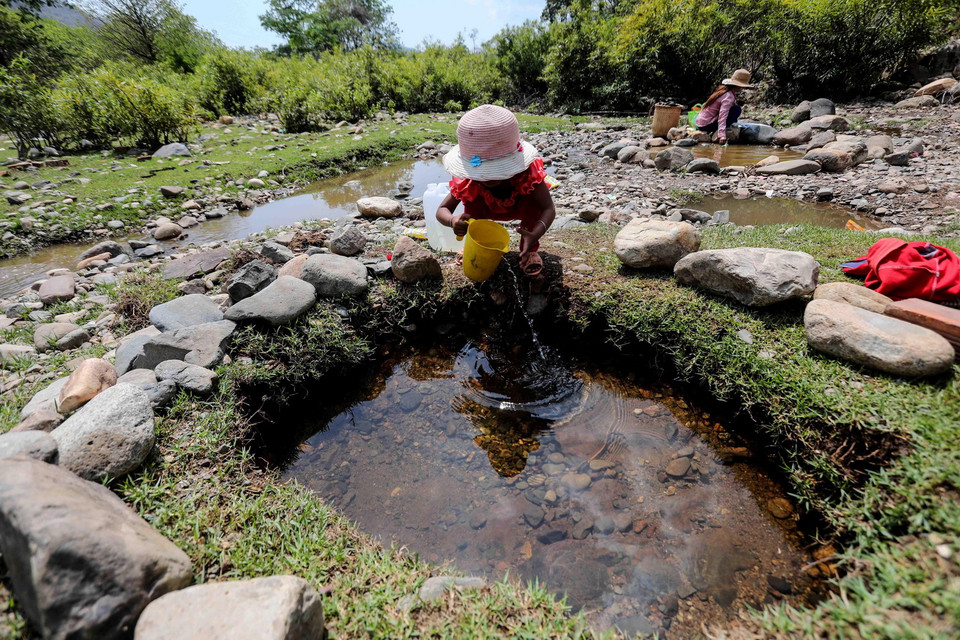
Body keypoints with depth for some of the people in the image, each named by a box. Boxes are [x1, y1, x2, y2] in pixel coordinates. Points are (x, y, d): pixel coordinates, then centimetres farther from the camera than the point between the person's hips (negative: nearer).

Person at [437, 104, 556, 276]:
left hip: (521, 209, -1)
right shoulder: (468, 180, -34)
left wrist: (535, 234, -65)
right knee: (471, 202, -29)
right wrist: (452, 221, -57)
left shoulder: (528, 172, -38)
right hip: (490, 210, 2)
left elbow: (549, 208, -43)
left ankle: (530, 251, -13)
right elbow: (442, 209, -31)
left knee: (533, 201, -35)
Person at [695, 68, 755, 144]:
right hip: (706, 126, -9)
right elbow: (722, 116, -28)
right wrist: (722, 135, -37)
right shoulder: (729, 96, -16)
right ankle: (716, 134, -12)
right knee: (737, 109, -8)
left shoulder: (723, 89, 11)